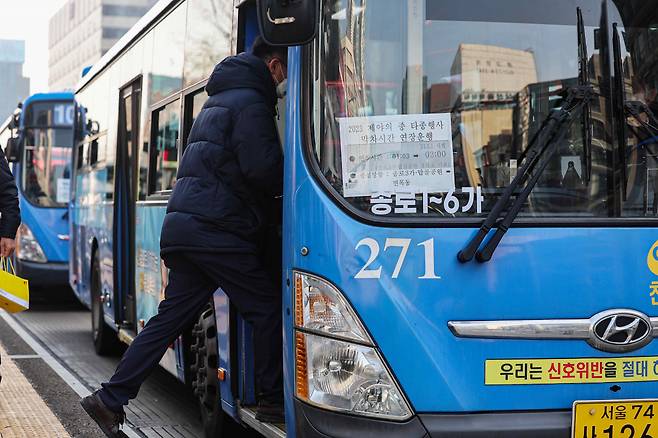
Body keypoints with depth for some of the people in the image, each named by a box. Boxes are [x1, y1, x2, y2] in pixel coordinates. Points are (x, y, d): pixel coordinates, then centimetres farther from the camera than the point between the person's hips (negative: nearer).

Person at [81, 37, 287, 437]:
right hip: (215, 229, -10)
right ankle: (273, 400, 6)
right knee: (268, 307, -1)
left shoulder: (219, 101, 25)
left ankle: (110, 400, 9)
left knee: (171, 317, 10)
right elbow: (262, 168, -19)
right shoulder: (251, 103, -8)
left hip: (182, 222, 10)